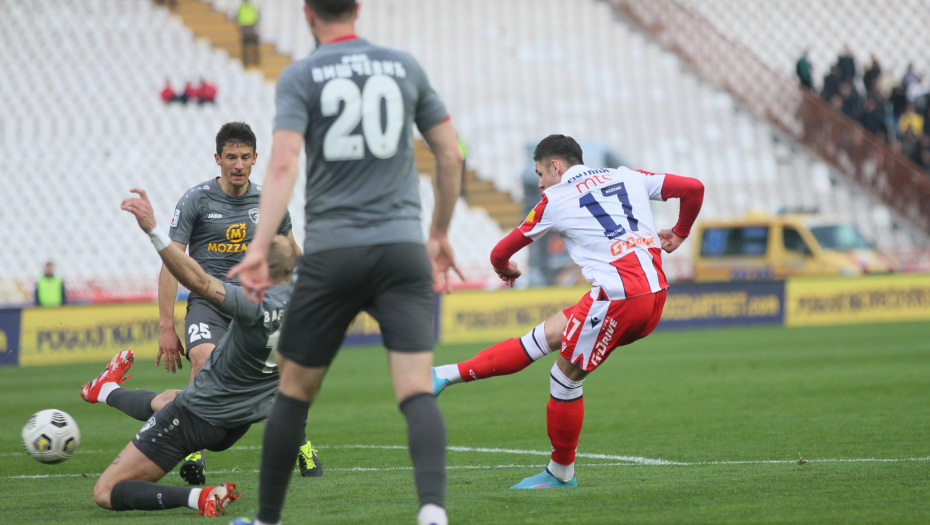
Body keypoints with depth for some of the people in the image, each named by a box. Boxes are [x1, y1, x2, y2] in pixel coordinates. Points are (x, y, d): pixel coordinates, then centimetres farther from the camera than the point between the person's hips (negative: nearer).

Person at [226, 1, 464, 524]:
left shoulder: (300, 77, 1)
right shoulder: (406, 67, 10)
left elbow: (284, 164, -13)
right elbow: (451, 155, 13)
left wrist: (260, 247, -18)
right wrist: (441, 234, 24)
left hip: (331, 254, -1)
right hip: (402, 246, 1)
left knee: (294, 391, 13)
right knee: (417, 392, -8)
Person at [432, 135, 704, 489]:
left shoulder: (555, 200, 6)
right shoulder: (627, 177, 18)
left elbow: (500, 253, 13)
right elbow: (694, 188, 15)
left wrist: (506, 270, 38)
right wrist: (679, 235, 31)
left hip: (619, 297, -7)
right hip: (656, 296, 7)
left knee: (565, 377, 9)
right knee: (545, 336, 14)